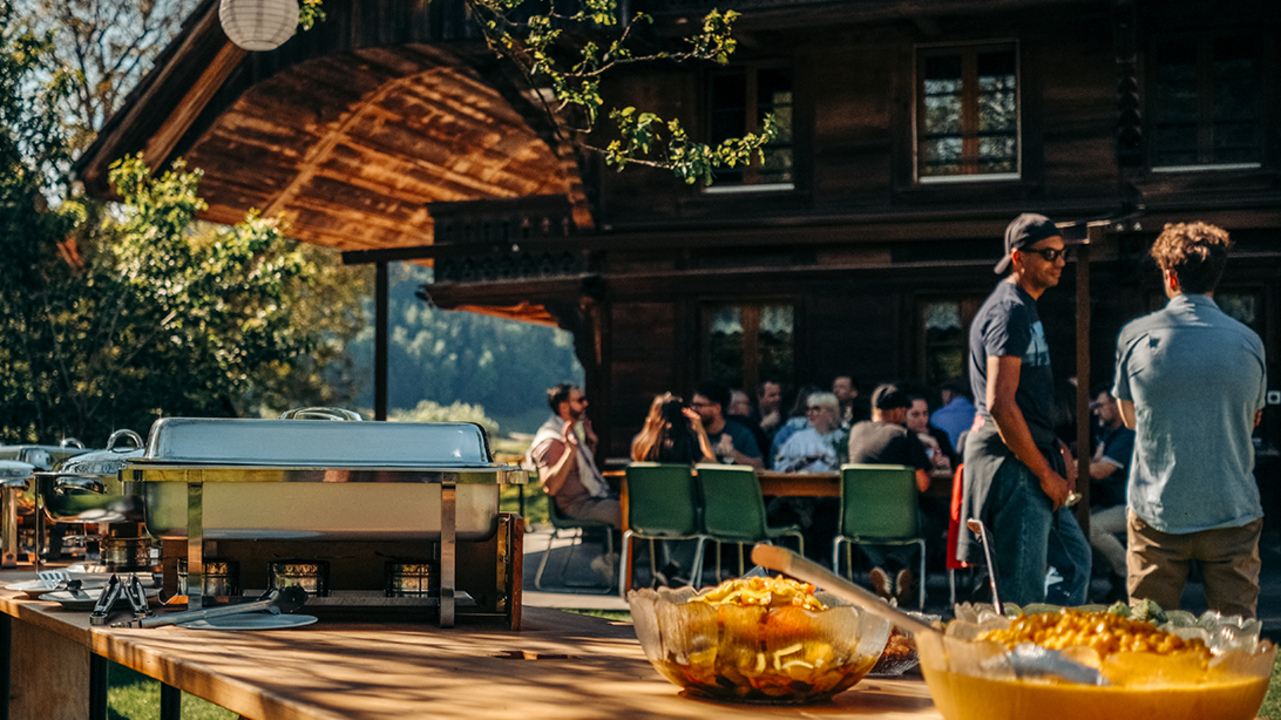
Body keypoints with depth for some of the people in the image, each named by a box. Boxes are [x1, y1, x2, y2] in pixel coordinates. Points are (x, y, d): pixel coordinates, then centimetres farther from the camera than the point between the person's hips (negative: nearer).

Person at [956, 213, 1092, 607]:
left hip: (1028, 459, 11)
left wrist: (1054, 447, 16)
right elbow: (1000, 404, -23)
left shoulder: (1024, 308, 19)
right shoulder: (1010, 311, -15)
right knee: (1023, 593, -6)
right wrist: (1045, 473, -18)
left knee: (1076, 560, 18)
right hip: (1013, 462, -11)